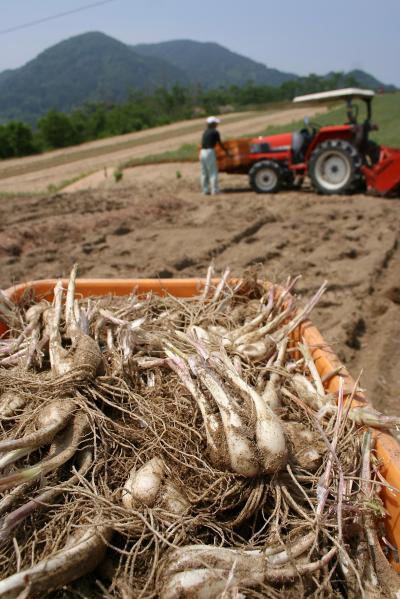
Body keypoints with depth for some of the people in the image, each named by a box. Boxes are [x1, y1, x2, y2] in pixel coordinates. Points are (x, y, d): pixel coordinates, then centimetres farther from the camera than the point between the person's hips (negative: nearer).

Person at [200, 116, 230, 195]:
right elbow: (220, 144, 3)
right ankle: (214, 190, -5)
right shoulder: (215, 132, -3)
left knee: (204, 173, 8)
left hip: (202, 152, 7)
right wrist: (226, 152, 15)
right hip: (210, 152, -7)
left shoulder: (205, 132, 18)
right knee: (213, 172, -4)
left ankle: (205, 190, 11)